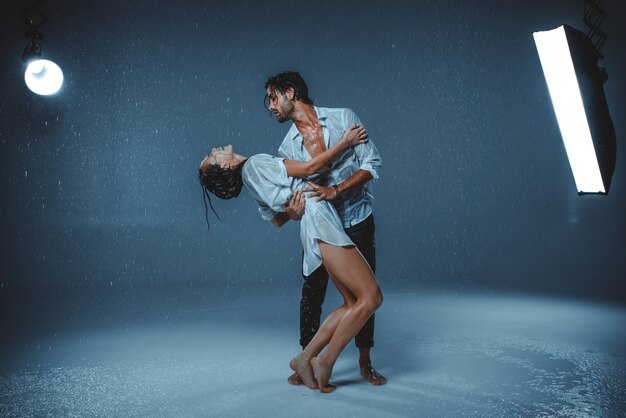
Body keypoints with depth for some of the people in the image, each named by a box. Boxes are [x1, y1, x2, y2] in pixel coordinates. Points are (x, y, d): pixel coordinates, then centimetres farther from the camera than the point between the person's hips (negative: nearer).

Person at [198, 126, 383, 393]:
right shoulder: (255, 163, -5)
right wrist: (346, 142, 2)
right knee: (371, 297, -11)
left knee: (353, 303, 8)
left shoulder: (252, 174, 21)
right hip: (320, 223, -9)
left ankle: (305, 358, 10)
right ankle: (325, 362, -3)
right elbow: (309, 167, -5)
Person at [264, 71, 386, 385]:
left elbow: (372, 164, -12)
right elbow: (290, 197, -2)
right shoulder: (288, 147, 0)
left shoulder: (343, 118, -8)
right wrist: (290, 213, -26)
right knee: (311, 295, 3)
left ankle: (365, 363, 23)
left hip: (357, 222, -2)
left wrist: (336, 190, -24)